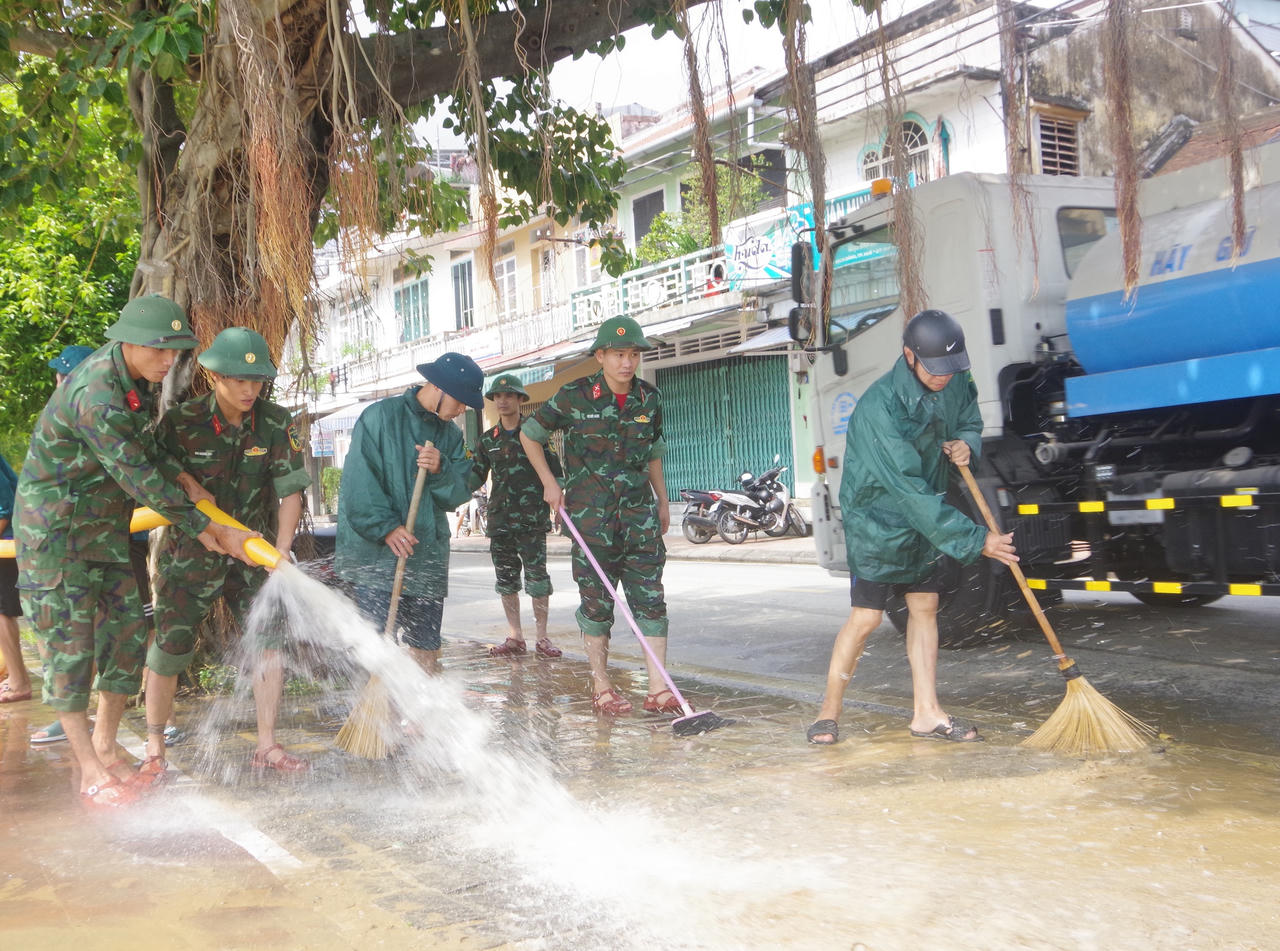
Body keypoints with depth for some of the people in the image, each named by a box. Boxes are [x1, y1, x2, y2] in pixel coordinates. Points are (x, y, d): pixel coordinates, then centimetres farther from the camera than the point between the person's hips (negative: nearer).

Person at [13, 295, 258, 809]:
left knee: (128, 631, 8)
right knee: (70, 644, -3)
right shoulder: (96, 396, -27)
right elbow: (142, 479, -26)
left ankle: (106, 748, 19)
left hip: (105, 528, 9)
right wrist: (211, 529, -20)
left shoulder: (133, 380, 2)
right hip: (55, 530, -9)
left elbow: (150, 458, 10)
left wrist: (197, 520, 4)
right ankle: (91, 772, 3)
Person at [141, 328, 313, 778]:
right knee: (170, 646, -3)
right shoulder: (181, 421, -13)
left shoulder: (277, 423, -8)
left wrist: (280, 552, -19)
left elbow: (290, 491, -8)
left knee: (270, 640, -4)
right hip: (191, 550, -2)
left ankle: (266, 745, 8)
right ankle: (154, 748, 14)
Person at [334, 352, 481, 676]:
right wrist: (385, 526, -18)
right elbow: (359, 481, -11)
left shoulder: (450, 434, 13)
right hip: (377, 553, -5)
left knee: (427, 648, 9)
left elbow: (459, 492, 7)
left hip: (428, 556, 6)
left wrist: (441, 470, -13)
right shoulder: (381, 416, -4)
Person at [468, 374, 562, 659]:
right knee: (506, 579, 7)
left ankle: (542, 637, 5)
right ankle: (516, 637, 16)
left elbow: (554, 470, 5)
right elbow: (476, 477, 15)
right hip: (500, 519, 4)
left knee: (537, 579, -5)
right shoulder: (487, 440, 13)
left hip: (532, 519, -4)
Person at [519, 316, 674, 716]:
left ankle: (658, 689, 0)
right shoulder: (575, 397, -6)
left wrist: (662, 501, 20)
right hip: (590, 510, -3)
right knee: (596, 600, 2)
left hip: (638, 506, 3)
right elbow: (529, 435, 7)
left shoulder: (649, 398, 6)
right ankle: (601, 688, 13)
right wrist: (550, 484, 2)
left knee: (650, 597, -2)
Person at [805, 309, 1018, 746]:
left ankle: (927, 713, 16)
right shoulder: (879, 408, -30)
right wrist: (975, 538, -29)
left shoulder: (955, 384, -6)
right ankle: (829, 711, 8)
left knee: (925, 606, 8)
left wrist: (967, 444, -11)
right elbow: (910, 491, -30)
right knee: (865, 617, -8)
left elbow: (971, 421, 16)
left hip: (923, 517, 7)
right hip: (876, 520, -7)